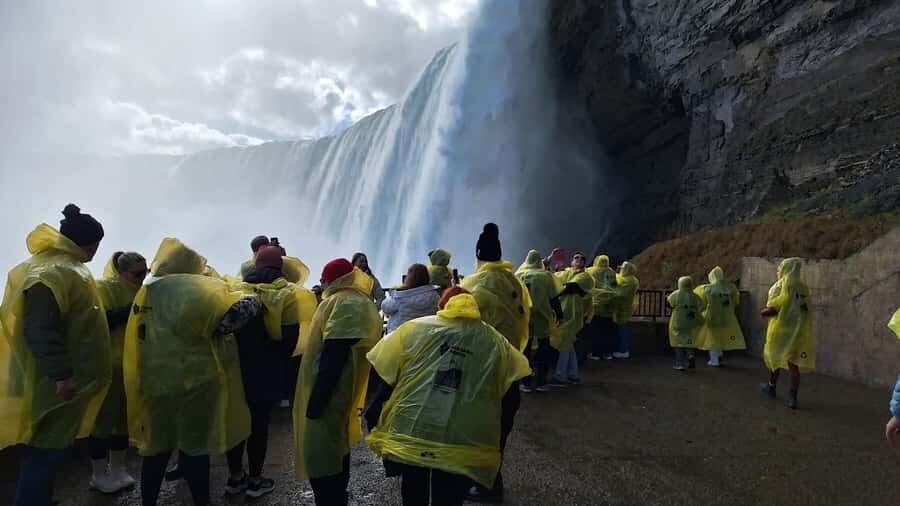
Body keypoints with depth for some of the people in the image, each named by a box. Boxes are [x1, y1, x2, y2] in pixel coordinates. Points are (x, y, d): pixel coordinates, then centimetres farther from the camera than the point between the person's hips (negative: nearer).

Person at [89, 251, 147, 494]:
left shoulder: (138, 291, 12)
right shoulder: (103, 288, -10)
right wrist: (130, 310, -25)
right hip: (107, 366, -7)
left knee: (124, 416, 13)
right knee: (104, 418, 1)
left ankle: (117, 469, 25)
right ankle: (98, 475, 15)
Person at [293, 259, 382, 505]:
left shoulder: (343, 303, -18)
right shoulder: (361, 302, 14)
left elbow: (333, 359, -24)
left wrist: (315, 401, -23)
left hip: (327, 397, -11)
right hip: (344, 395, 11)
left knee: (320, 458, -3)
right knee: (336, 451, 21)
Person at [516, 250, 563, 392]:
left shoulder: (518, 275, -3)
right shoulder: (546, 276, -7)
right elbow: (554, 298, -5)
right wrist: (559, 315, 5)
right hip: (542, 318, -1)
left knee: (525, 350, 11)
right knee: (544, 351, 12)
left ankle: (526, 383, 12)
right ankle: (541, 382, 14)